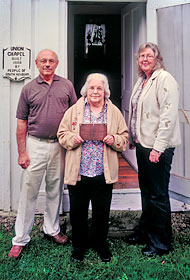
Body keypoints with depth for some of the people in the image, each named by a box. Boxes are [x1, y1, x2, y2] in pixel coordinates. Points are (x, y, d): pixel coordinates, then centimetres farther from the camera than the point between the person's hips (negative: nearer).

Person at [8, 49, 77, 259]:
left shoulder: (67, 86, 7)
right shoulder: (29, 89, 3)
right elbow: (21, 123, 2)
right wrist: (22, 152, -4)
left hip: (59, 146, 2)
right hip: (35, 145, -2)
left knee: (55, 190, 13)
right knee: (28, 192, 1)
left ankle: (52, 229, 31)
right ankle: (20, 239, 14)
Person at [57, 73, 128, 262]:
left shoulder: (114, 112, 6)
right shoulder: (74, 110, 4)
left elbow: (124, 138, 9)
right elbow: (62, 134, 6)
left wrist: (114, 140, -12)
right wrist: (73, 138, -14)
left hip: (104, 173, 1)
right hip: (78, 171, 0)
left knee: (102, 211, 11)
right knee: (77, 211, 10)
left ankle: (100, 242, 35)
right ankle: (79, 244, 33)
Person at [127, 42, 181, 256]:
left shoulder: (164, 79, -11)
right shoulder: (141, 82, 16)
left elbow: (168, 115, -19)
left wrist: (158, 147, -22)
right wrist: (133, 139, 17)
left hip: (157, 147, -9)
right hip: (142, 145, 9)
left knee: (158, 195, 1)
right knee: (146, 190, 18)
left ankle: (160, 243, 16)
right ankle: (145, 232, 35)